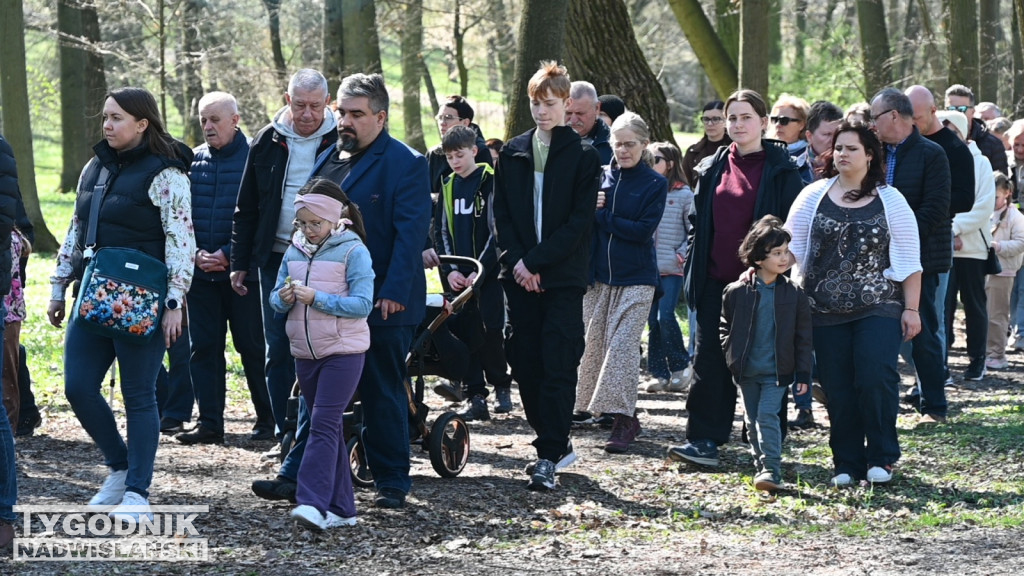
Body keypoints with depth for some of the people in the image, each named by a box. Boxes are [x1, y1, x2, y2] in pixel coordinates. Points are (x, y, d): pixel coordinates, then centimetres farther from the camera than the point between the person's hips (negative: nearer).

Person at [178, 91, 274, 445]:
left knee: (251, 346, 2)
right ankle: (210, 424, 8)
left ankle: (267, 420, 13)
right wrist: (196, 253, -8)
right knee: (204, 347, 4)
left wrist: (228, 254, -14)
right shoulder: (192, 161, 7)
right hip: (201, 271, 4)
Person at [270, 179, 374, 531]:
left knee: (324, 425, -15)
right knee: (328, 428, 10)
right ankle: (341, 508, 14)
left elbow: (363, 304, -15)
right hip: (305, 353, 6)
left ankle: (313, 503, -22)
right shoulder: (294, 251, 8)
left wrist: (317, 298, -23)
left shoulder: (353, 251, -9)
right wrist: (283, 299, -11)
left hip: (343, 352, -6)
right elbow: (276, 300, 13)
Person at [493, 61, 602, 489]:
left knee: (557, 365, -8)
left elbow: (580, 221, -7)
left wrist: (536, 261, -13)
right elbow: (501, 213, 9)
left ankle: (549, 457, -9)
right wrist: (515, 260, -6)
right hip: (519, 274, 4)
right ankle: (557, 444, 19)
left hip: (563, 277, -4)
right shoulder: (512, 153, 11)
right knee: (524, 363, 5)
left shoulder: (583, 156, -1)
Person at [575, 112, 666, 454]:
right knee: (596, 342, 4)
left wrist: (601, 217, -11)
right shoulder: (600, 177, 9)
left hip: (636, 278, -4)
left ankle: (622, 419, -17)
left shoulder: (655, 184, -1)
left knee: (622, 344, -14)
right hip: (599, 275, 4)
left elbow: (644, 230, -11)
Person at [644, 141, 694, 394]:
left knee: (665, 317, -13)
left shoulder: (684, 195, -2)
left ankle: (681, 367, 4)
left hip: (672, 269, -4)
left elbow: (694, 231, -1)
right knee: (653, 321, 5)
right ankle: (660, 374, 11)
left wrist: (681, 254, -10)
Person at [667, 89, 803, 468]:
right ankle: (703, 440, -1)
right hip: (716, 281, 4)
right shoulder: (712, 169, 11)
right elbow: (700, 221, 15)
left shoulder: (781, 170, -2)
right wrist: (693, 270, 6)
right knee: (710, 361, -1)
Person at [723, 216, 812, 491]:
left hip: (777, 372, -2)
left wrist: (803, 373, 1)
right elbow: (726, 327, 11)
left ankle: (771, 470, -16)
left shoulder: (794, 294, -1)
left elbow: (802, 337, 3)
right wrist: (731, 355, 0)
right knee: (752, 421, 10)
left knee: (767, 416, -15)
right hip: (746, 372, 2)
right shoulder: (737, 292, -2)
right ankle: (761, 466, 23)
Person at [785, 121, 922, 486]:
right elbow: (793, 249, 10)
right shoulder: (813, 196, 8)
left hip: (879, 309, -2)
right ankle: (846, 465, 11)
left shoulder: (890, 200, 5)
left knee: (876, 379, -14)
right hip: (826, 312, 2)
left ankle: (881, 459, -1)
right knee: (838, 389, 1)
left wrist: (911, 309, 0)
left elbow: (909, 260, 5)